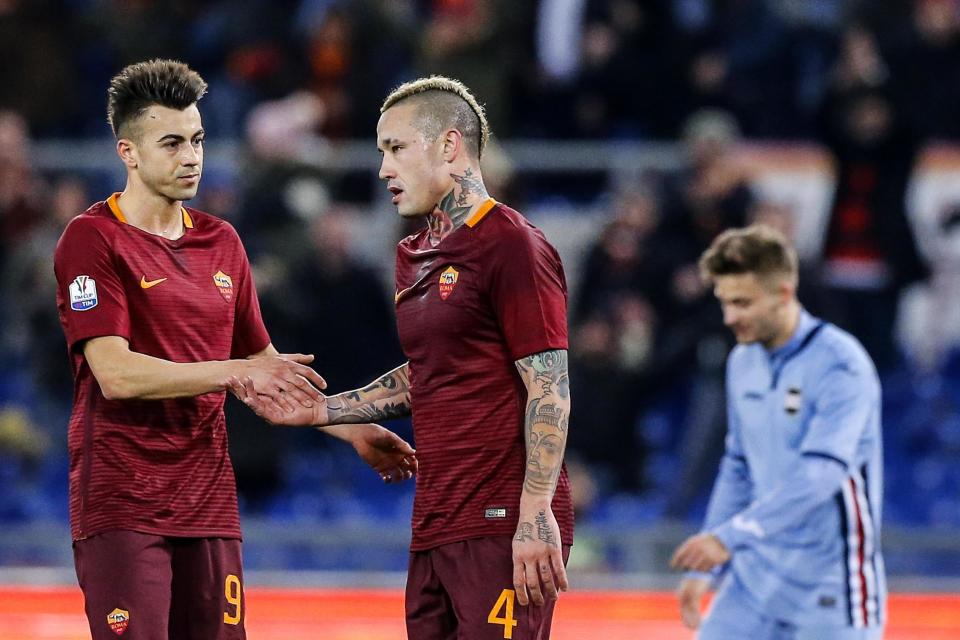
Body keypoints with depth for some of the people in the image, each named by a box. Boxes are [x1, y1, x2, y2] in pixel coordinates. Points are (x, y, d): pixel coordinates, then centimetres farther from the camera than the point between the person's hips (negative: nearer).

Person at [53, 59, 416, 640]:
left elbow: (266, 367, 24)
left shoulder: (221, 242, 15)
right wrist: (237, 371, -19)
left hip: (209, 504, 6)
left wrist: (353, 429, 16)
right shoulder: (93, 239, -6)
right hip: (123, 508, -6)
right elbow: (116, 374, -17)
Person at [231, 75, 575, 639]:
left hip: (504, 528, -9)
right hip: (434, 529, 9)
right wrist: (308, 413, 21)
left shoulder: (512, 245, -9)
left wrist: (535, 516, -20)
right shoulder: (414, 258, 19)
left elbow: (549, 391, -13)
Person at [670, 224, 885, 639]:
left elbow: (821, 473, -27)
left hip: (830, 590, -7)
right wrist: (705, 568, 17)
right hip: (755, 577, 7)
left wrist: (730, 536, -35)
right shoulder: (744, 361, 8)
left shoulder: (839, 364, -16)